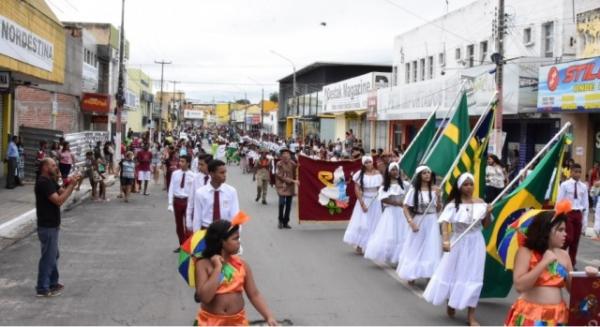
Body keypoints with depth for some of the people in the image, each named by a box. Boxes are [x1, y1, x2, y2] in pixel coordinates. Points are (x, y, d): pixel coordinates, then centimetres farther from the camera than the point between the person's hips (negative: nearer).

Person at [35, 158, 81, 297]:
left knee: (53, 255, 19)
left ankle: (52, 283, 31)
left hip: (52, 225, 10)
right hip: (47, 227, -10)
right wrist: (72, 185, -22)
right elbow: (59, 200, -26)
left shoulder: (50, 181, 11)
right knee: (48, 257, -2)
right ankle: (42, 288, 6)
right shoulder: (43, 182, -21)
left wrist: (72, 183, -6)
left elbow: (63, 192, 10)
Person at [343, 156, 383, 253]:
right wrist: (362, 203, -15)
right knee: (362, 223, -2)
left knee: (374, 223, 7)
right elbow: (357, 189, -11)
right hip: (364, 200, -3)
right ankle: (359, 246, 8)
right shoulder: (360, 174, -8)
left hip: (375, 202, 3)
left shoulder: (377, 174, -1)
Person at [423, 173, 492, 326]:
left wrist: (488, 214, -16)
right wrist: (445, 240, -36)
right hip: (458, 243, -1)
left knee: (472, 277, 3)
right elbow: (445, 223, -22)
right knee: (452, 273, 13)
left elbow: (485, 225, 4)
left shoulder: (480, 203, -3)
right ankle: (450, 303, 40)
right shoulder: (454, 203, -12)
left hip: (475, 243, 1)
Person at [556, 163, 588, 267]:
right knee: (568, 238, -11)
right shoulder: (564, 185, -6)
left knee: (576, 240, 8)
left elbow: (586, 203, 8)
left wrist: (585, 219, 6)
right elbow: (559, 201, -5)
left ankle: (572, 263, 18)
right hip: (567, 213, -4)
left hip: (578, 214, 4)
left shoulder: (583, 187, 5)